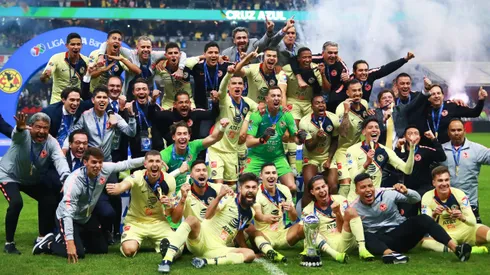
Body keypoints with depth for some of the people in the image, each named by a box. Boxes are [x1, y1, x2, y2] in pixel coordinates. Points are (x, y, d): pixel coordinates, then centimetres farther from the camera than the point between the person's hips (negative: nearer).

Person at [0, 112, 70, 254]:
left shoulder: (51, 142, -19)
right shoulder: (23, 135, -28)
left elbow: (60, 159, -35)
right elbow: (18, 134, -52)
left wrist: (65, 177, -56)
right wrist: (20, 128, -79)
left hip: (32, 179, 5)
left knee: (50, 200, -2)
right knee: (16, 202, -26)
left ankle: (42, 238, 16)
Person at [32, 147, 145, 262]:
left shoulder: (104, 169, -21)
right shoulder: (74, 181, -36)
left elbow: (125, 164, -5)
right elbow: (68, 213, -39)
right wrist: (70, 242, -46)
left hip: (86, 217, 7)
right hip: (67, 218, -7)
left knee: (102, 248, 9)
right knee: (78, 253, -21)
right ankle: (50, 244, 4)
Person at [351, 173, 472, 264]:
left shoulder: (387, 194, -3)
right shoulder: (354, 209, -2)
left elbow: (417, 199, -1)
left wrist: (405, 192, -20)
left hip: (401, 234, 1)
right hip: (381, 241, -1)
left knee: (422, 219, -25)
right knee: (365, 236, -33)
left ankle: (456, 248, -38)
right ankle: (389, 253, -62)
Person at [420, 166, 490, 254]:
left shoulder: (459, 194, -12)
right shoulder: (427, 197, -11)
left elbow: (473, 221, -16)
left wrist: (463, 218, -38)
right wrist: (434, 215, -35)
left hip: (465, 230, 0)